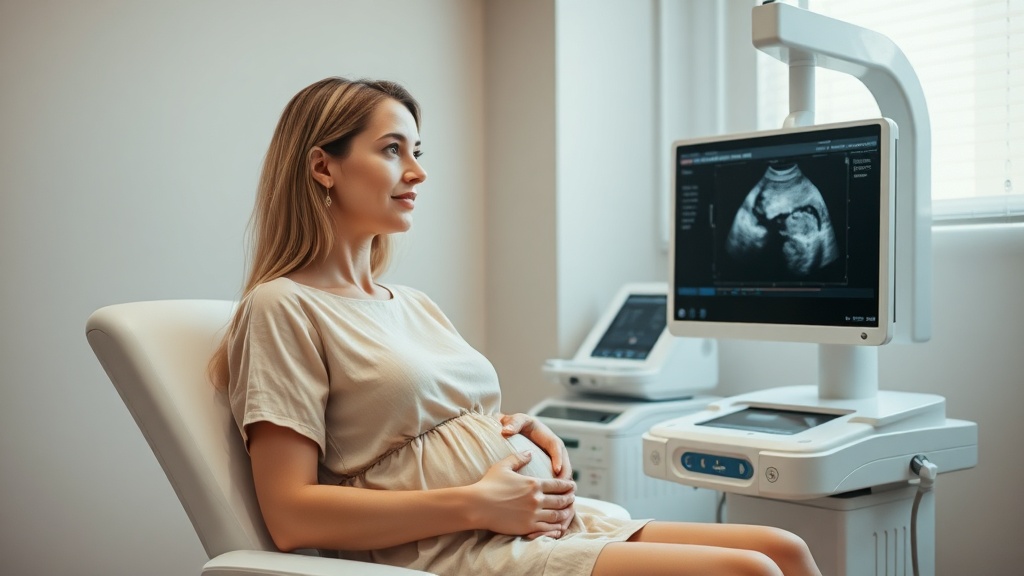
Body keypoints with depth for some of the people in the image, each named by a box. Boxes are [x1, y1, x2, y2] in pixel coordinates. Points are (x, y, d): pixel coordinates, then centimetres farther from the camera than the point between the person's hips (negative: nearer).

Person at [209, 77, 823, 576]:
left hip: (548, 523, 8)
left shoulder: (416, 304, 19)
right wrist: (478, 504, -17)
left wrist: (517, 429, 1)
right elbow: (291, 515, -13)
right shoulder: (284, 307, -6)